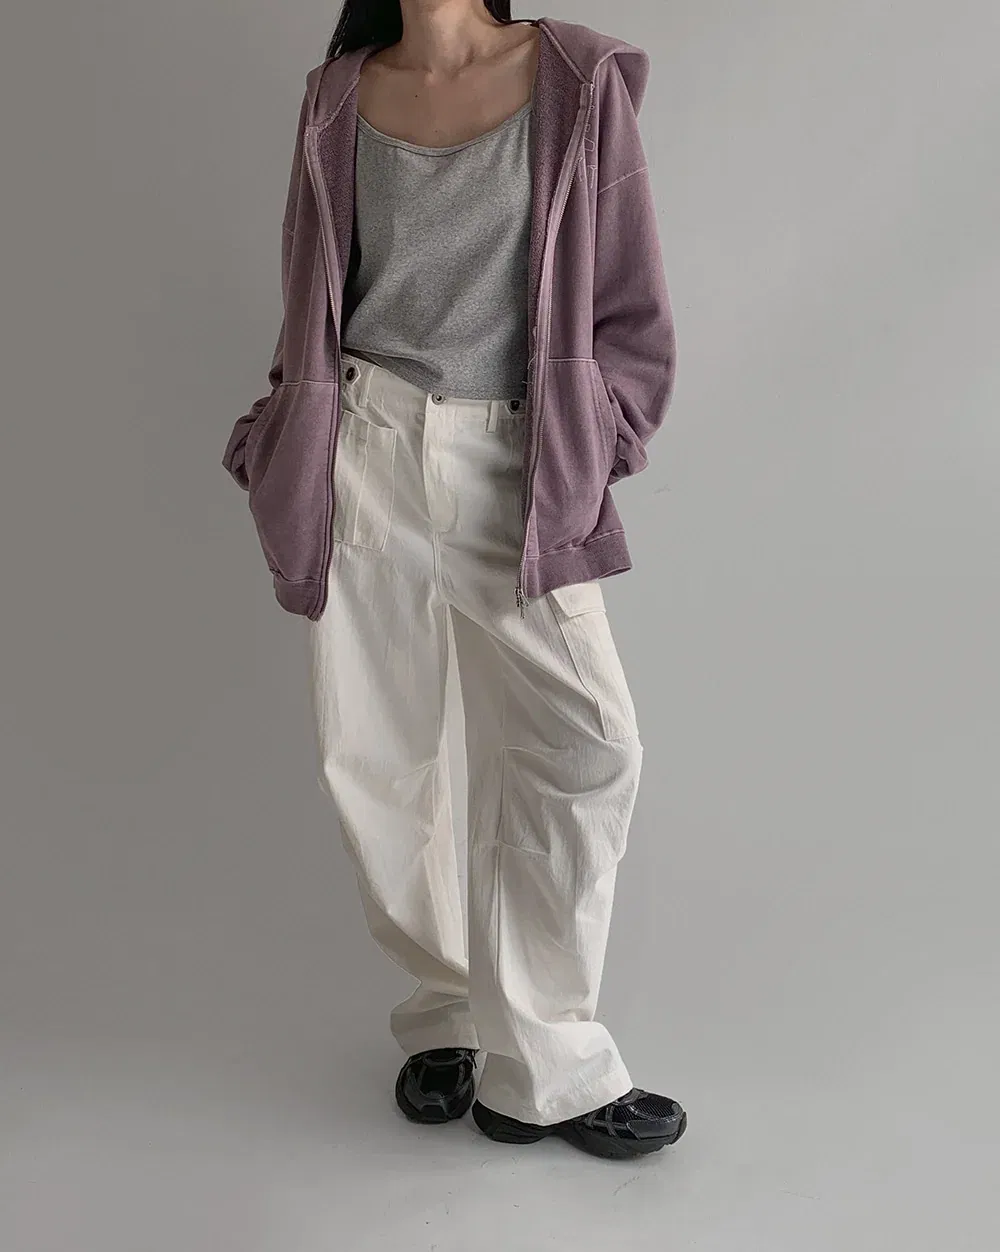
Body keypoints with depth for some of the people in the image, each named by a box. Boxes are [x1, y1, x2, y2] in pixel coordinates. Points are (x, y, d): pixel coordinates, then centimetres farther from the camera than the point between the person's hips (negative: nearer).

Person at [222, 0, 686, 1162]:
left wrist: (588, 449, -3)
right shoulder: (340, 96, 10)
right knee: (373, 757, 3)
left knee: (582, 739, -11)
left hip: (514, 466, -1)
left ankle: (537, 1062, 3)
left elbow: (629, 305, 4)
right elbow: (315, 300, 16)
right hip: (365, 451, 2)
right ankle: (449, 1011, 22)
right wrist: (282, 447, 7)